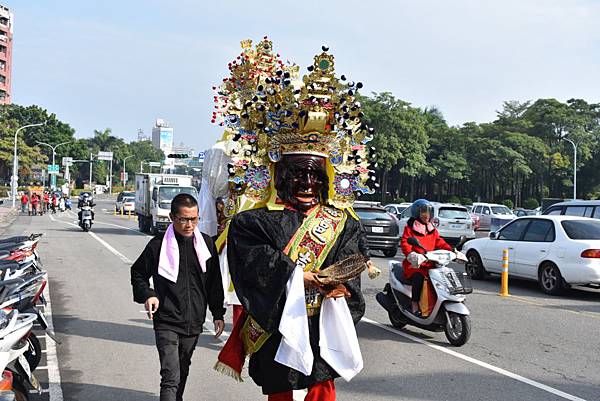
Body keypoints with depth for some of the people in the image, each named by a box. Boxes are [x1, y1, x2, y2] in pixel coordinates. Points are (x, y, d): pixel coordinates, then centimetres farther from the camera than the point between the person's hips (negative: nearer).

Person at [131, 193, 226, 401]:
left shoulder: (206, 243, 2)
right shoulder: (158, 244, -7)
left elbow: (214, 282, 10)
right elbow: (138, 273, 7)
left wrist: (218, 314, 9)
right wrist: (147, 295, -11)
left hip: (194, 321, 4)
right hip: (166, 322, -4)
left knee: (183, 371, 20)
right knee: (170, 377, -13)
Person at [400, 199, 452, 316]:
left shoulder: (432, 229, 22)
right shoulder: (410, 228, 3)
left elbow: (439, 242, 16)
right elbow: (404, 243, -11)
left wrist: (451, 250, -3)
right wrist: (411, 254, -31)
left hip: (430, 263, 5)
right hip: (415, 263, -5)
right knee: (419, 278, -34)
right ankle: (414, 305, -22)